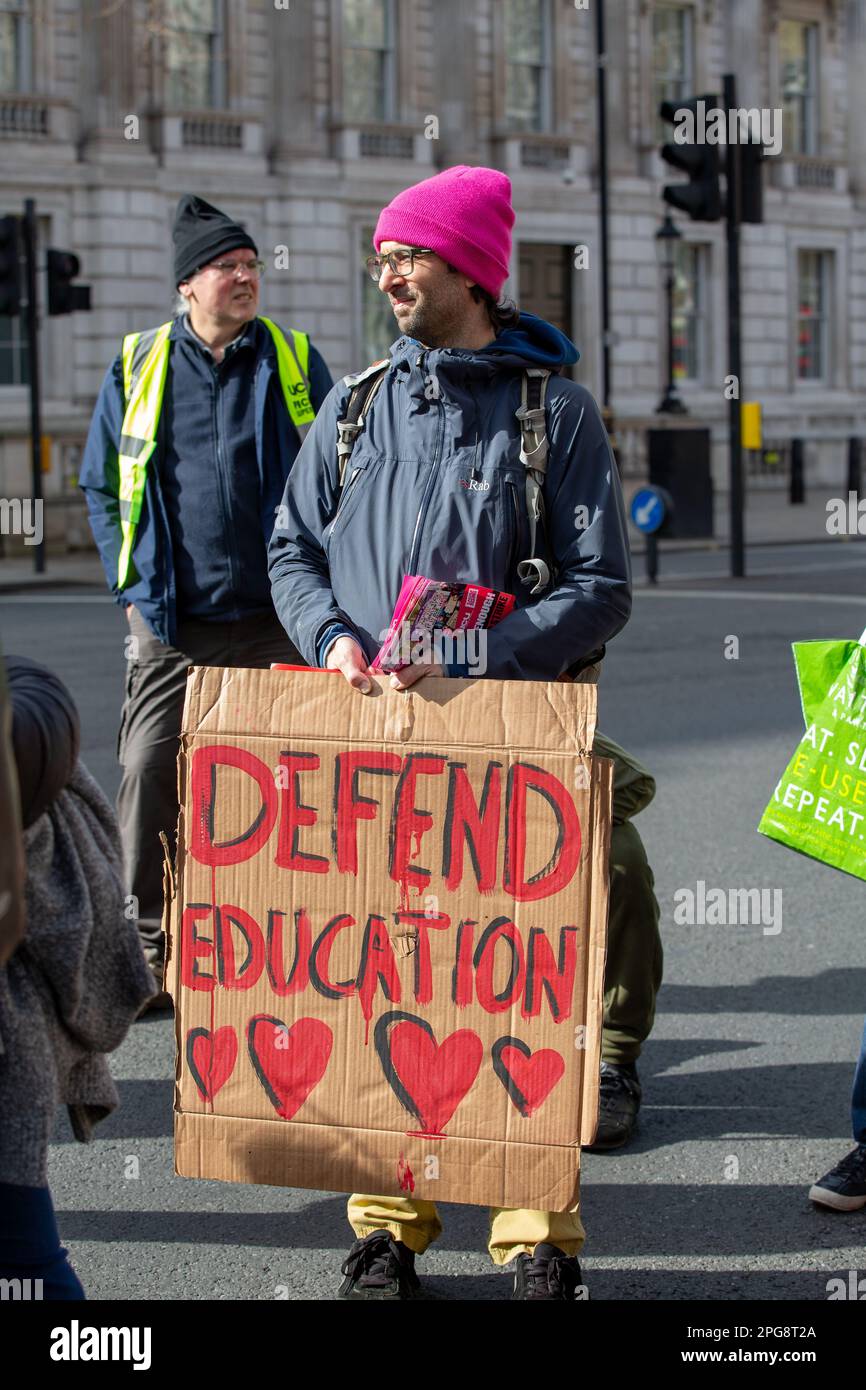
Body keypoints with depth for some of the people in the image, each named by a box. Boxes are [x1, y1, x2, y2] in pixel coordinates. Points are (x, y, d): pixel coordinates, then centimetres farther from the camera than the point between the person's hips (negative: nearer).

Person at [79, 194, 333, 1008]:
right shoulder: (140, 367, 7)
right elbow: (102, 485, 14)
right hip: (170, 626, 0)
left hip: (274, 622, 0)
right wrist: (130, 583, 5)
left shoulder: (295, 362, 6)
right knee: (149, 779, -4)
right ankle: (149, 956, 6)